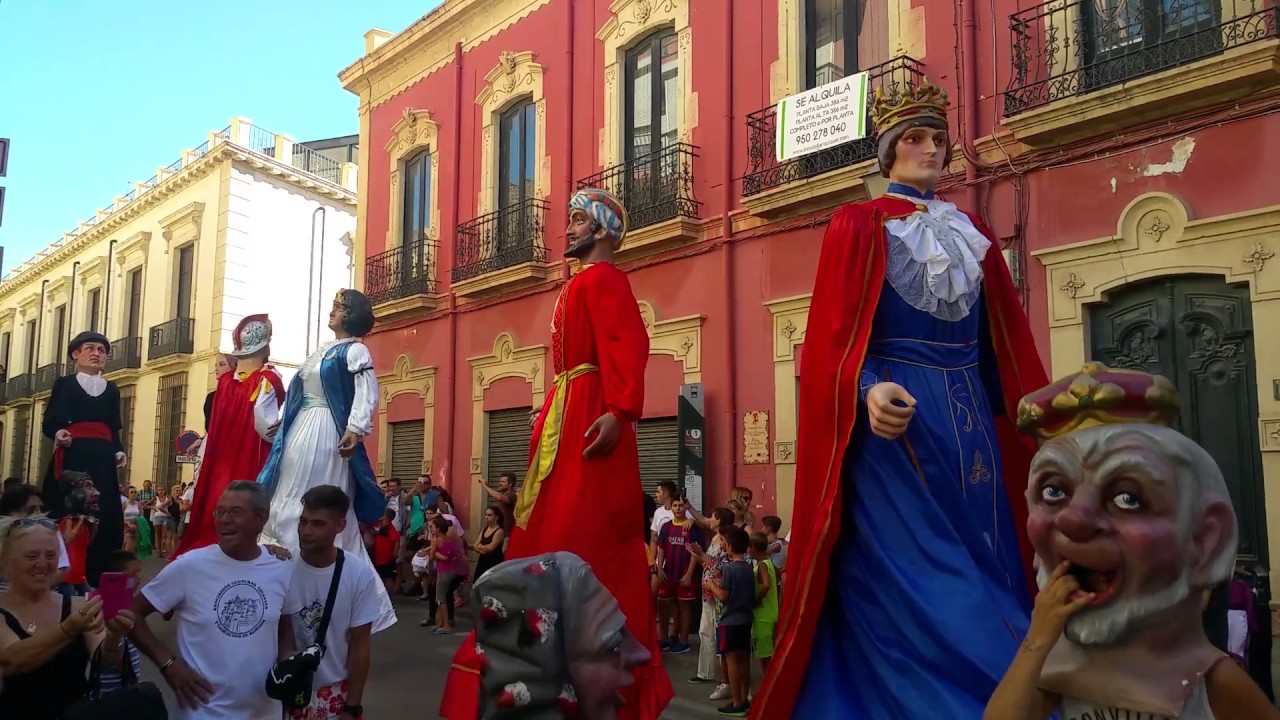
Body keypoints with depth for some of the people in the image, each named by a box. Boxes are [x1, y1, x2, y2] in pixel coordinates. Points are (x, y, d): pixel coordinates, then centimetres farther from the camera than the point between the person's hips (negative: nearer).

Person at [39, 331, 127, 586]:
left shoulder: (111, 389, 20)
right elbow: (49, 422, 3)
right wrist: (58, 434, -18)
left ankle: (97, 579, -3)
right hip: (72, 456, -3)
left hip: (102, 458, 3)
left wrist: (119, 451, 1)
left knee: (106, 514, -7)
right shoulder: (64, 383, 11)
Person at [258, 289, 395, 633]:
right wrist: (280, 423, 20)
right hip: (300, 432, 9)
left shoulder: (355, 350, -5)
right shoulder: (321, 350, 21)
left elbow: (367, 392, -20)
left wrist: (356, 429, -33)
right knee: (288, 503, 9)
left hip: (326, 434, -9)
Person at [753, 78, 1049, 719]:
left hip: (970, 422, 6)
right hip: (896, 423, -5)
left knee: (984, 585, 7)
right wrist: (869, 390, -29)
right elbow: (835, 336, -10)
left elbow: (1005, 346, 16)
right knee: (910, 592, -7)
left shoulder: (973, 233, 16)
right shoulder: (858, 225, 1)